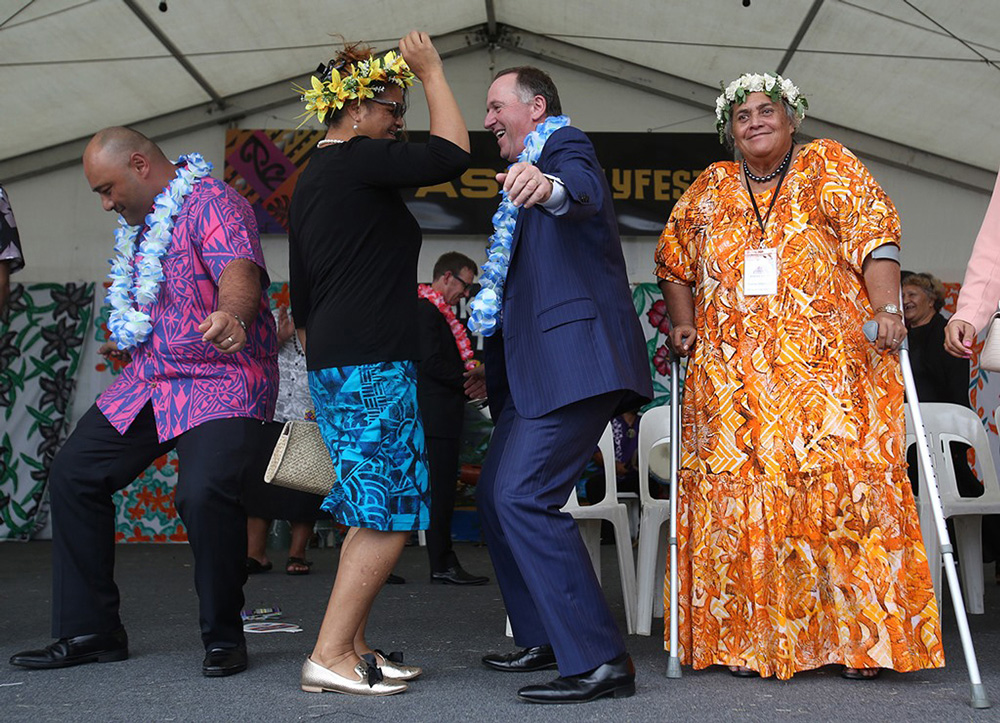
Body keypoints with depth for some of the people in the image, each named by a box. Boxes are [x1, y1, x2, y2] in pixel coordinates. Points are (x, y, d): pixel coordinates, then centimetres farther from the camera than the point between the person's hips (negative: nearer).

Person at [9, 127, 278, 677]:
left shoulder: (211, 203, -14)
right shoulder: (139, 225, 16)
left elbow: (239, 268, -35)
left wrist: (231, 316, -54)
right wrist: (130, 341, 32)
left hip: (221, 383, -9)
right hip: (148, 381, 9)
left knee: (204, 492, -29)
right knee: (73, 473, 4)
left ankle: (224, 636, -7)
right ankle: (89, 631, 14)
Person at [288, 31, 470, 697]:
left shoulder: (312, 180, 20)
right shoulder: (357, 161, -9)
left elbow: (301, 298, 23)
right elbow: (452, 153, -16)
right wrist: (432, 72, -3)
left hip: (334, 364, 10)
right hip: (374, 366, -10)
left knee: (374, 512, 13)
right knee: (391, 516, -7)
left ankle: (353, 647, 16)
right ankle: (330, 656, -4)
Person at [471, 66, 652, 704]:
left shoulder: (564, 144, -3)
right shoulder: (530, 169, 27)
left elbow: (586, 191, -28)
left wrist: (550, 187, -52)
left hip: (573, 357, -11)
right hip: (537, 366, 11)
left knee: (523, 497, -20)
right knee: (496, 495, 14)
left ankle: (600, 661, -17)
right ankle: (545, 639, 25)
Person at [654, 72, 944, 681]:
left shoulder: (827, 166, 8)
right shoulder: (710, 189, 18)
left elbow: (874, 234, -3)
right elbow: (674, 259, 27)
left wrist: (886, 309, -17)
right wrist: (683, 324, 13)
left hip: (830, 365, -3)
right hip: (732, 375, 3)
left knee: (844, 488, -9)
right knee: (740, 497, -3)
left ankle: (860, 636, 0)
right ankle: (750, 641, 4)